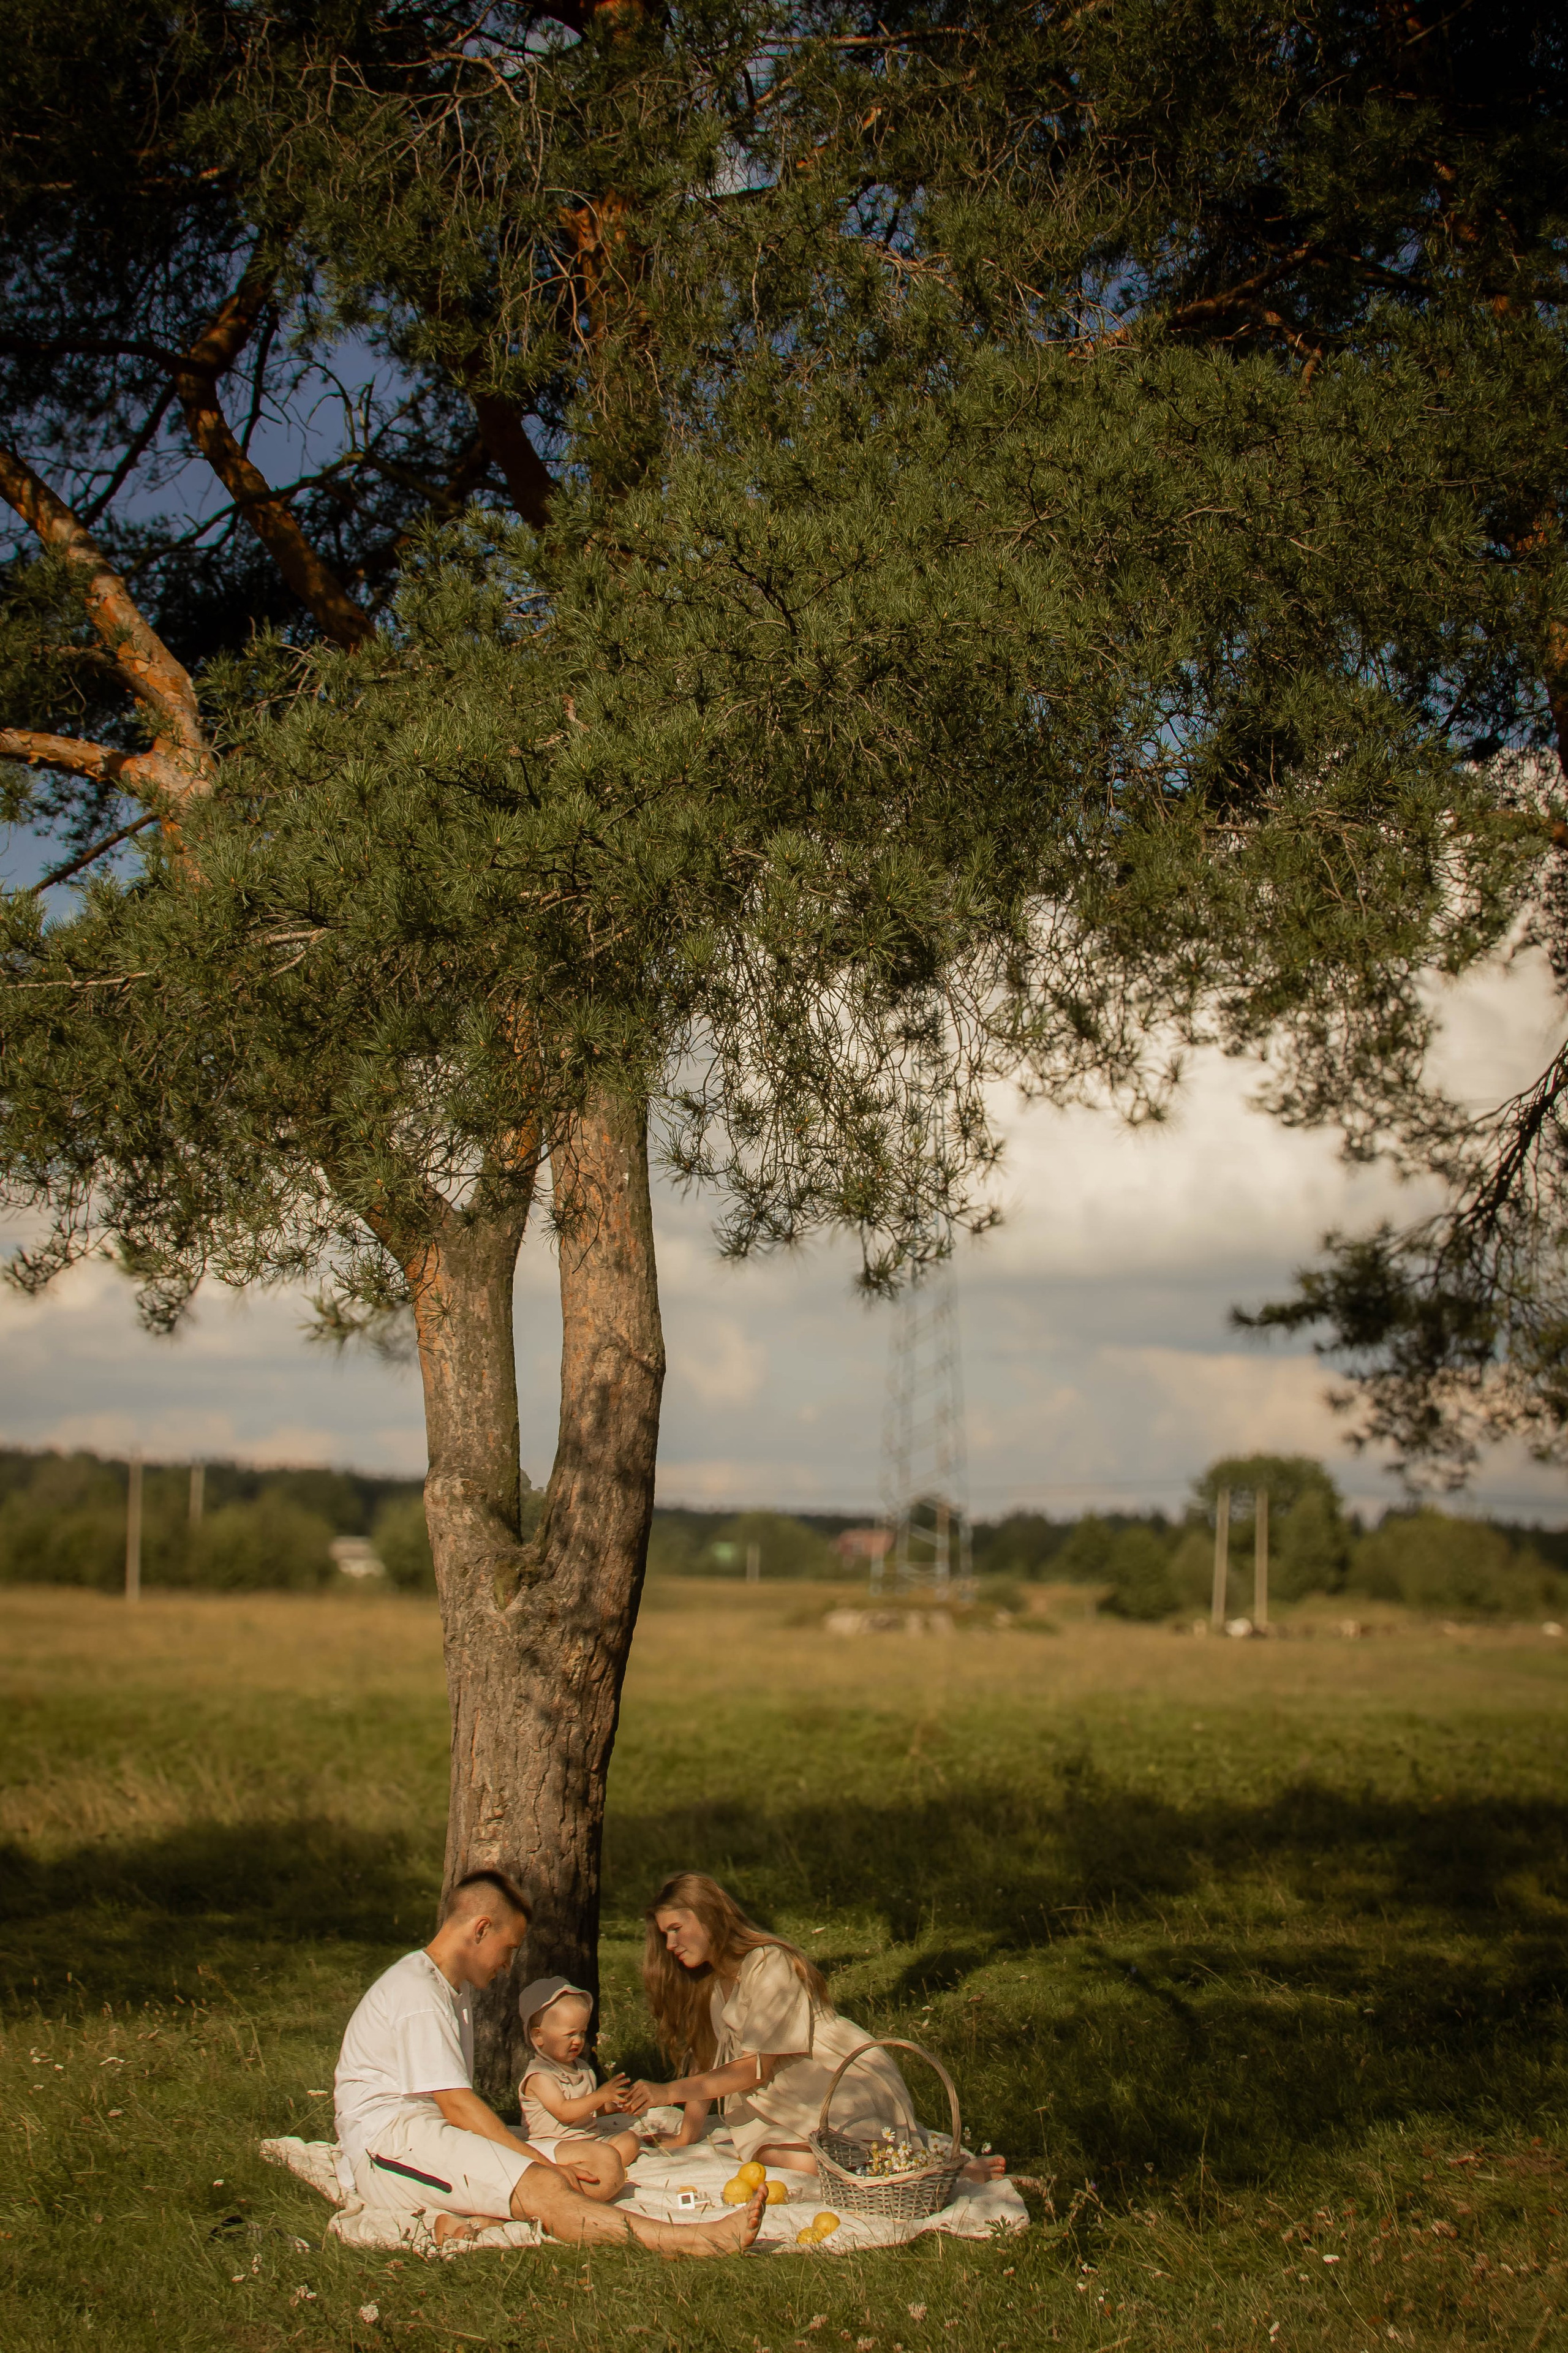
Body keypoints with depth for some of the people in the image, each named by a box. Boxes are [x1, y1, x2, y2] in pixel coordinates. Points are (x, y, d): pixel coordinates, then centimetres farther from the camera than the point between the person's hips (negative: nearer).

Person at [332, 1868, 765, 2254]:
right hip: (388, 2144, -10)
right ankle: (696, 2241, -47)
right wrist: (542, 2163, -15)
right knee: (542, 2187, -32)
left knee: (603, 2165, -8)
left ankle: (470, 2223, -31)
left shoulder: (456, 1987, 24)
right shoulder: (416, 1991, -10)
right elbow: (457, 2107, -16)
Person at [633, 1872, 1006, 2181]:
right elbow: (707, 2064, 11)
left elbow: (757, 2067, -18)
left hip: (849, 2085, -6)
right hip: (790, 2104, 6)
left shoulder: (770, 1965, -16)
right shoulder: (704, 1982, 10)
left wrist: (669, 2092, -18)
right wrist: (684, 2139, 1)